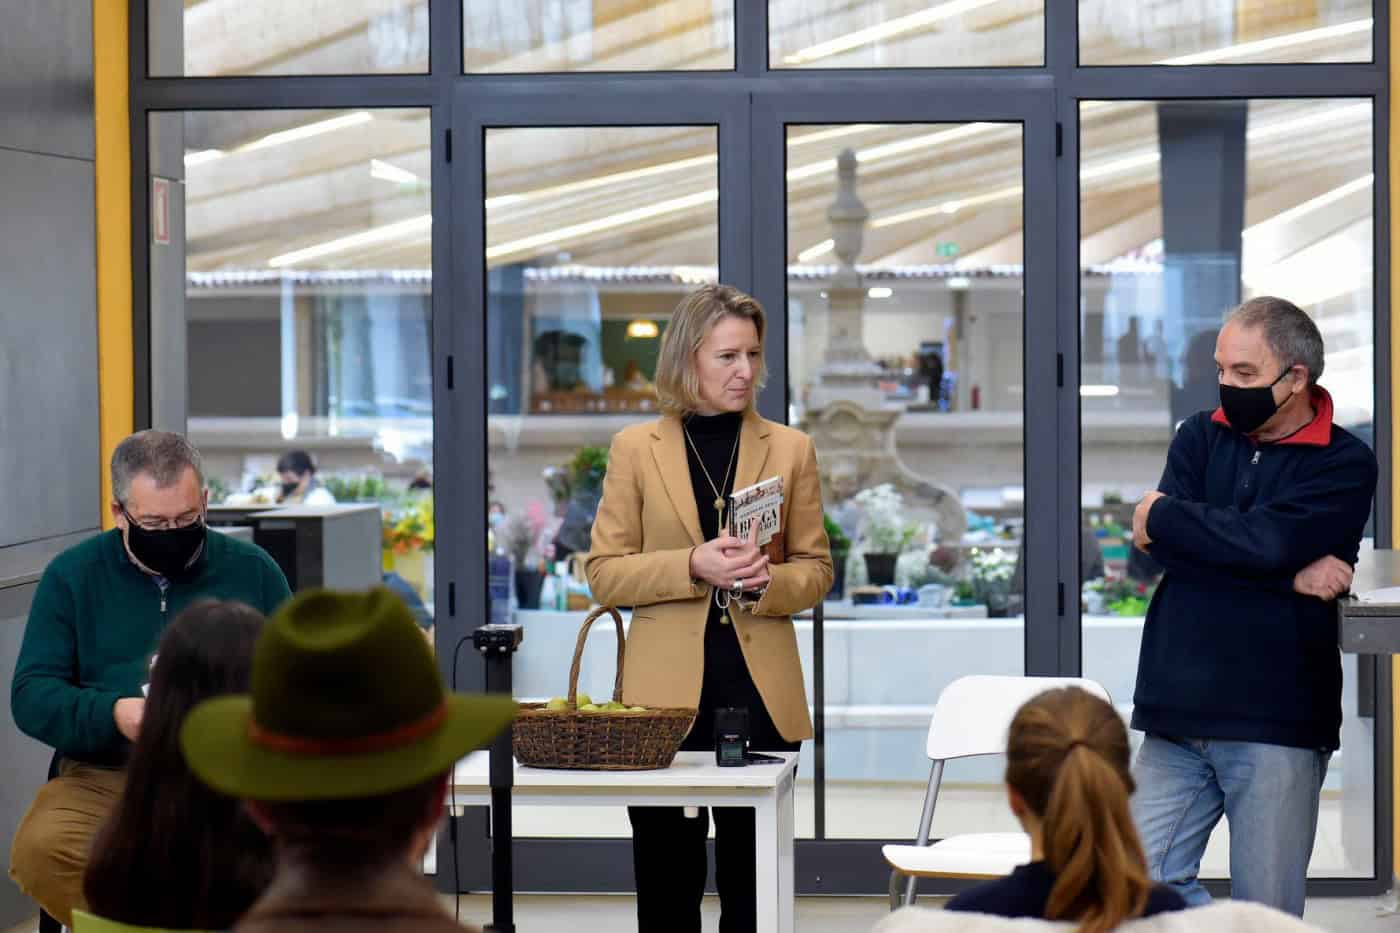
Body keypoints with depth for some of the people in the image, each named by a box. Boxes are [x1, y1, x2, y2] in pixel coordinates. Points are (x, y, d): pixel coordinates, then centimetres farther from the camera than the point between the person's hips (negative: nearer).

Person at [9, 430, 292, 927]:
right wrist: (111, 715, -15)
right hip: (103, 777, 0)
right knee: (39, 848, -33)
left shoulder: (253, 570, 12)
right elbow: (31, 695, 4)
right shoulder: (73, 575, 11)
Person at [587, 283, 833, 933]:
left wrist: (768, 581, -12)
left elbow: (816, 569, 10)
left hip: (761, 687, 1)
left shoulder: (790, 448, 7)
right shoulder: (635, 448, 4)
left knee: (753, 880, 5)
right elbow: (604, 573, 1)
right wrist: (693, 565, -14)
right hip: (665, 689, -1)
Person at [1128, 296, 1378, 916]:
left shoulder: (1344, 465, -1)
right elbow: (1160, 550, -4)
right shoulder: (1200, 438, 11)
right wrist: (1287, 575, -11)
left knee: (1267, 915, 0)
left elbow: (1269, 539, -18)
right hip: (1179, 718, 4)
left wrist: (1163, 517, -5)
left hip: (1274, 724, -4)